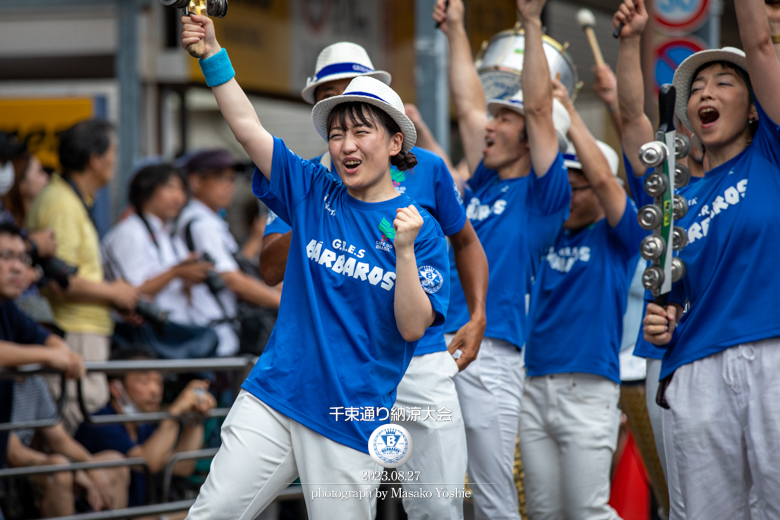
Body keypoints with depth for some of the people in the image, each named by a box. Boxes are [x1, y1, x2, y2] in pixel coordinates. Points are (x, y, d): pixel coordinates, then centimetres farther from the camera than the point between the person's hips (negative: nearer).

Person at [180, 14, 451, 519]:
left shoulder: (422, 229, -2)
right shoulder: (313, 193, 7)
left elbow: (412, 327, -9)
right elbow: (248, 127, 3)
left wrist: (404, 250, -22)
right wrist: (213, 54, -5)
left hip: (353, 423, -2)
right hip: (273, 398, 3)